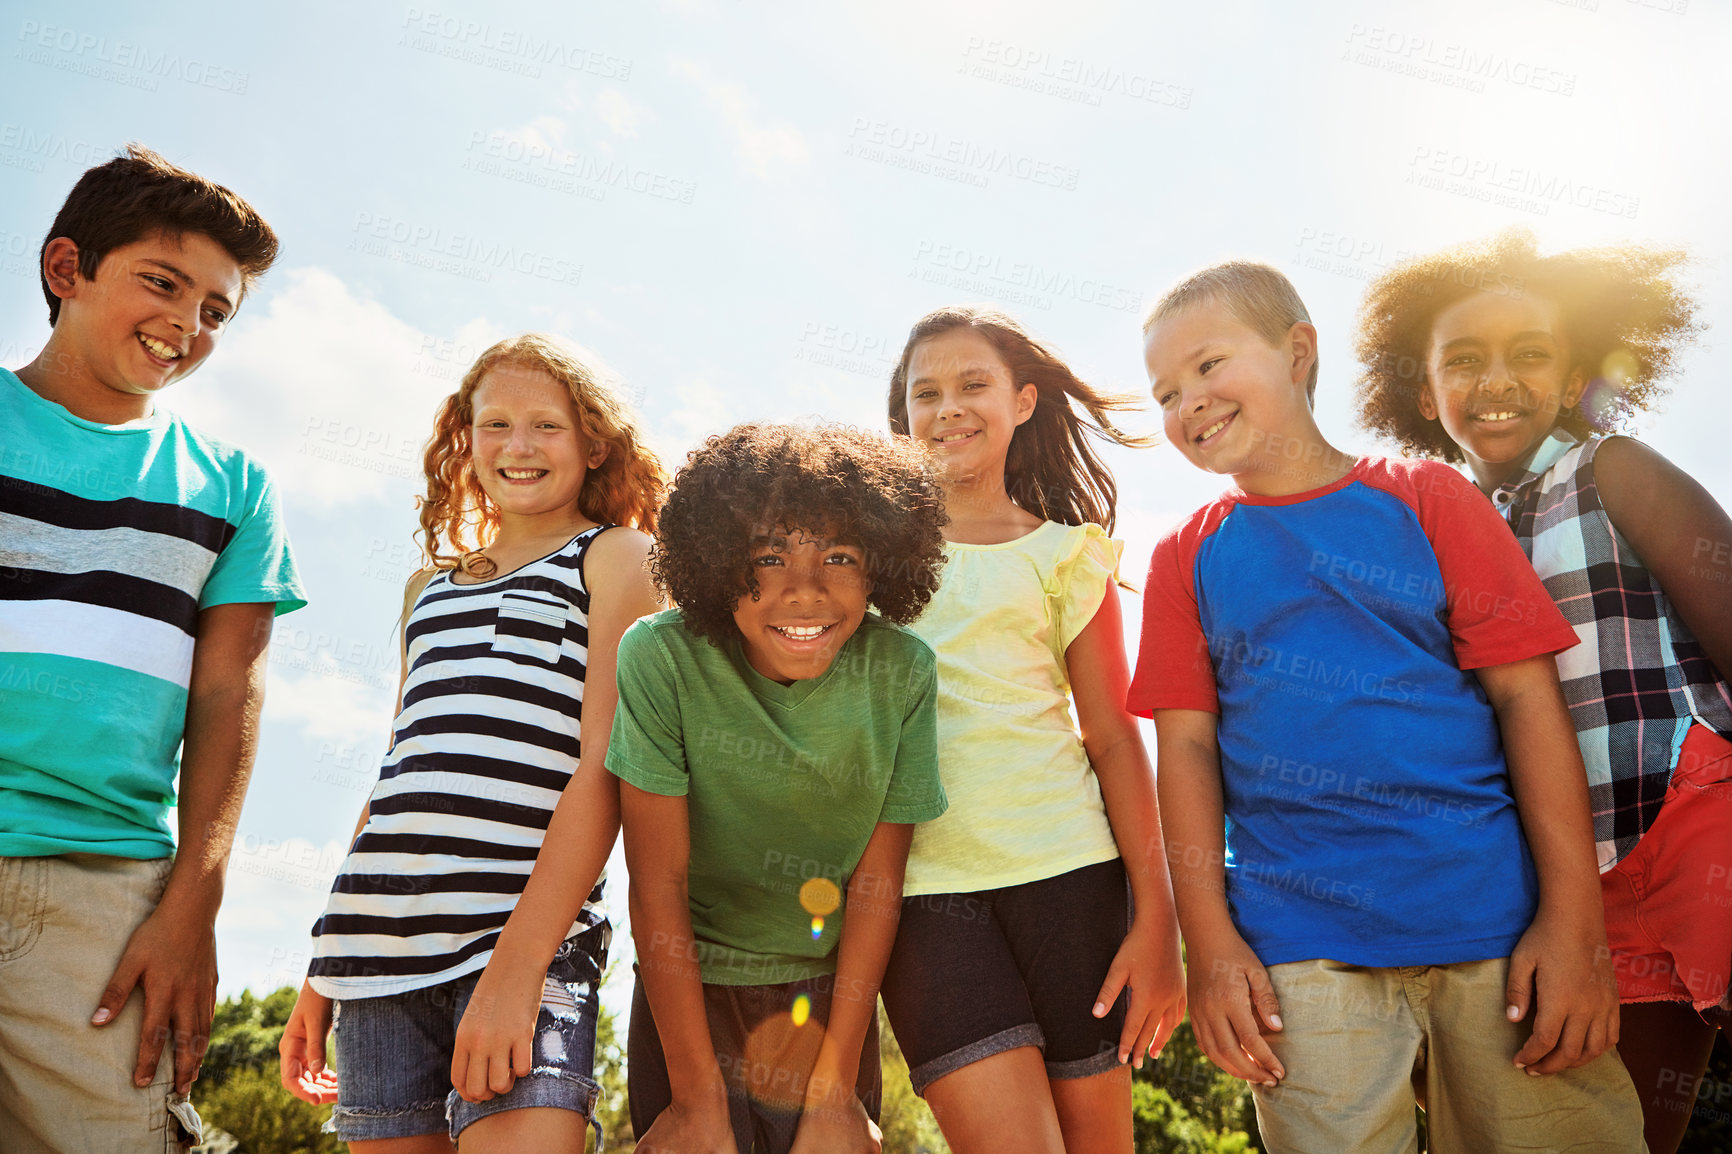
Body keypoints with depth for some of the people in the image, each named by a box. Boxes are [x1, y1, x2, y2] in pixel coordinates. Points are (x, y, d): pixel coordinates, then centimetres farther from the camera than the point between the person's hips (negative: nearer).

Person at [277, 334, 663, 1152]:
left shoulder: (616, 556, 5)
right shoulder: (430, 584, 21)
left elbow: (606, 768, -6)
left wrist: (519, 966, -15)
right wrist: (322, 972, 20)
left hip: (528, 927, -5)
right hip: (380, 933, 5)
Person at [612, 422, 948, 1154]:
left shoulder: (901, 672, -15)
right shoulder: (662, 657, -21)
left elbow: (877, 885, -9)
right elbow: (657, 882, -17)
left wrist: (835, 1094, -8)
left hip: (834, 997, 2)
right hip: (689, 992, -1)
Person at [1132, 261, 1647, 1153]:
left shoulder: (1427, 498, 4)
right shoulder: (1187, 557, 8)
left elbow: (1526, 695, 0)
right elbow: (1187, 747, 4)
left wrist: (1575, 917, -5)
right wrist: (1210, 941, -4)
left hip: (1501, 920, 0)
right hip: (1302, 946, 1)